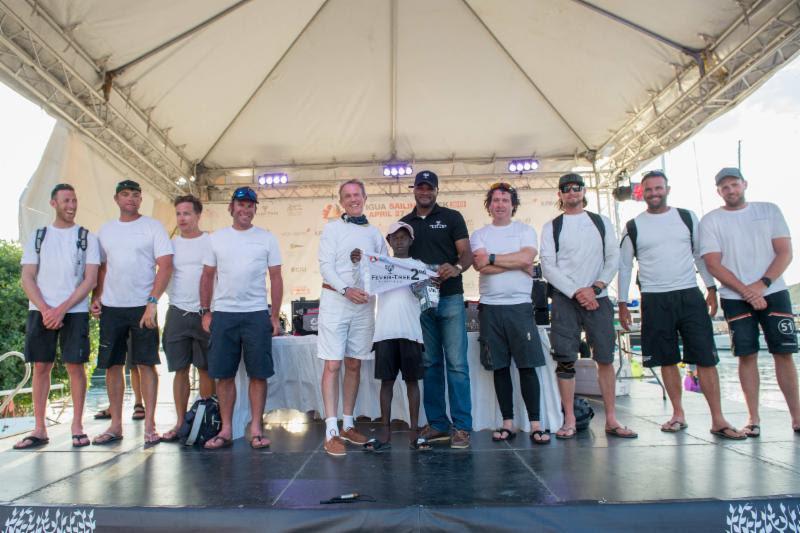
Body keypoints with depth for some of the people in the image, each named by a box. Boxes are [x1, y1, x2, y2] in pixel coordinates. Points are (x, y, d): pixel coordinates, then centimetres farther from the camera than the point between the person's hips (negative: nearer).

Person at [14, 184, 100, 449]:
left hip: (75, 311, -2)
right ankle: (39, 429, 10)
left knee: (75, 366, -3)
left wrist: (61, 309, -10)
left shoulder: (87, 237, 6)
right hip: (40, 312, 2)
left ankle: (77, 427, 5)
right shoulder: (37, 236, 12)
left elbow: (90, 280, -2)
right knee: (41, 367, 3)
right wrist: (45, 310, -9)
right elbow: (27, 278, 5)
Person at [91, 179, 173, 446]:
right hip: (111, 307, 4)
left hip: (142, 306, -4)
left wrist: (152, 303, -16)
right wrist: (96, 297, 3)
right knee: (112, 365, 7)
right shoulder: (106, 230, 13)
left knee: (146, 364, -2)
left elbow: (165, 266, -8)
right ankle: (115, 425, 17)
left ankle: (149, 425, 4)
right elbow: (102, 268, 18)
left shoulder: (153, 227, -1)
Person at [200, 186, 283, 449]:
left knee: (258, 374, 2)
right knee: (224, 375, 6)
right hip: (222, 314, 2)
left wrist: (275, 316, 0)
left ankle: (256, 429, 12)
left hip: (257, 314, -1)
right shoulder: (217, 238, 9)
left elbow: (276, 278, 5)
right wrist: (205, 312, 5)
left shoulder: (267, 238, 5)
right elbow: (207, 277, 12)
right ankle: (226, 430, 17)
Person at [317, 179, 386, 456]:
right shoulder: (332, 228, 4)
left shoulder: (374, 233, 15)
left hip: (364, 303, 4)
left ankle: (348, 424, 20)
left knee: (354, 365, 9)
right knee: (332, 365, -5)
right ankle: (331, 431, -1)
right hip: (335, 300, -4)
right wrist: (346, 290, -19)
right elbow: (326, 266, -6)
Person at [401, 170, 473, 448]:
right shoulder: (404, 223, 15)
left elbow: (467, 253, -2)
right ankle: (437, 424, 15)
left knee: (457, 363, -5)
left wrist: (456, 267, -24)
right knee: (430, 364, 7)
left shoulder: (452, 217, 5)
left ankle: (461, 426, 1)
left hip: (450, 298, -3)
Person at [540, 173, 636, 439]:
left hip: (597, 297, 2)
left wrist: (596, 287, -9)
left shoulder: (602, 222, 13)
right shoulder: (551, 227, 6)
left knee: (605, 358, 2)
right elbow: (548, 267, -2)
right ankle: (569, 421, 5)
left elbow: (613, 258, 6)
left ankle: (611, 420, 10)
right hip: (565, 299, -2)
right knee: (565, 360, -2)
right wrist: (577, 292, -11)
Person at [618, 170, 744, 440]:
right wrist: (622, 303, 4)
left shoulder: (687, 217, 8)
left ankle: (718, 419, 3)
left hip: (690, 296, 1)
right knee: (667, 359, 6)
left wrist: (711, 289, 6)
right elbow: (624, 266, 7)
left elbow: (701, 254, 12)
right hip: (655, 300, 0)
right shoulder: (633, 227, 4)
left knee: (706, 357, -2)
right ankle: (678, 414, 19)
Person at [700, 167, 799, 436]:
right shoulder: (710, 221, 3)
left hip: (773, 292, 1)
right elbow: (713, 264, -4)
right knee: (747, 355, 0)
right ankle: (753, 418, 8)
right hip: (735, 298, -1)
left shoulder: (769, 210, 8)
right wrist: (746, 291, -13)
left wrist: (762, 284, -13)